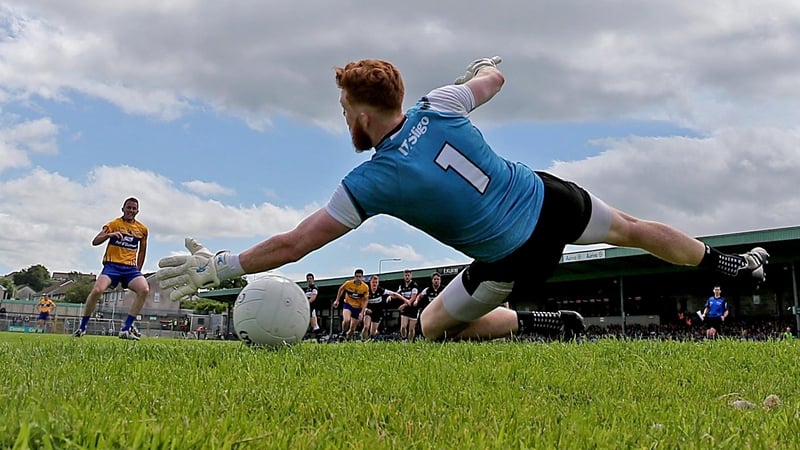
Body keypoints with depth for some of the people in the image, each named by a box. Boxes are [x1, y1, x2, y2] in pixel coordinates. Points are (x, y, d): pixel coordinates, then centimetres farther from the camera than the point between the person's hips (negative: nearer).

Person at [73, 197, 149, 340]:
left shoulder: (142, 229, 12)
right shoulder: (114, 224, 2)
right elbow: (95, 242, -5)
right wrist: (109, 234, -24)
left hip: (130, 267, 3)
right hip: (112, 265, -3)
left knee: (144, 290, -24)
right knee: (97, 290, -26)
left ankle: (126, 329, -18)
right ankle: (82, 327, -3)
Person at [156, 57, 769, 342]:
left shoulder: (372, 181, -19)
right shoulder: (441, 105, -8)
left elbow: (294, 243, -16)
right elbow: (493, 77, 14)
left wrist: (219, 267, -7)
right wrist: (483, 67, 38)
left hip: (516, 257, -5)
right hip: (551, 199, 5)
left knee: (436, 326, 12)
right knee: (631, 227, 30)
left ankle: (546, 323, 4)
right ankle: (730, 263, 46)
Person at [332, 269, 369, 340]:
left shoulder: (365, 287, -14)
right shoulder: (348, 283, -15)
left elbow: (365, 301, -5)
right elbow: (341, 289, 7)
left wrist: (362, 313, -13)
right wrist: (337, 300, 8)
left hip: (358, 308, 1)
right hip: (348, 305, -1)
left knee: (352, 329, 4)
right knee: (346, 320, -30)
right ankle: (343, 333, -3)